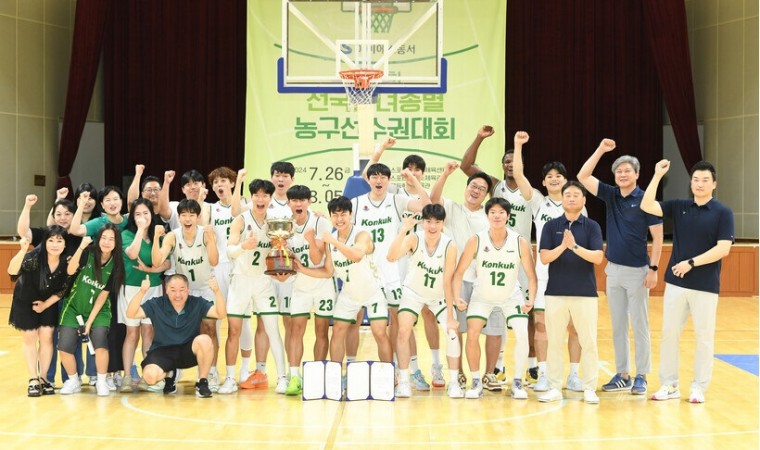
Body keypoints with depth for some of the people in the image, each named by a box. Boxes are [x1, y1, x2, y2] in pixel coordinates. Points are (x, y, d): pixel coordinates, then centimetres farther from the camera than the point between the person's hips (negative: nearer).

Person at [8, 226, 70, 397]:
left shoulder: (67, 262, -20)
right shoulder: (34, 257, -31)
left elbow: (63, 289, -6)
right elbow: (12, 271, -47)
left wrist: (46, 304, -10)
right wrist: (22, 251, -61)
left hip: (49, 302, 2)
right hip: (25, 301, -2)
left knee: (46, 337, 0)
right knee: (29, 338, 3)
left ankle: (43, 378, 13)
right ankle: (33, 380, 11)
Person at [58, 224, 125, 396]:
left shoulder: (115, 265, -8)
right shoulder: (88, 253, -10)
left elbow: (104, 294, -8)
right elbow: (70, 271, -26)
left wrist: (90, 321, -11)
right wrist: (81, 247, -38)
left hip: (98, 311, 0)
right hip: (73, 308, 1)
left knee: (100, 343, -22)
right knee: (64, 347, -10)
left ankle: (102, 381, 0)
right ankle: (73, 381, 15)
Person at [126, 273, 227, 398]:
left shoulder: (197, 303, -4)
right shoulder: (156, 305, -4)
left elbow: (221, 314, -15)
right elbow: (131, 314, -13)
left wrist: (216, 291, -32)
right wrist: (142, 292, -28)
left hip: (189, 351, 0)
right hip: (163, 352, 0)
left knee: (204, 340, -32)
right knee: (150, 375, -29)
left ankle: (202, 383, -9)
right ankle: (168, 375, 13)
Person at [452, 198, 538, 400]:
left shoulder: (520, 242, -18)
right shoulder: (476, 241, -19)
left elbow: (531, 275, -11)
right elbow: (459, 271, -14)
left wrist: (531, 300, -24)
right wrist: (457, 296, -25)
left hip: (511, 296, 0)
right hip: (482, 295, 0)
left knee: (522, 336, -15)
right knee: (472, 334, -14)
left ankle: (517, 383, 2)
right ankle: (476, 383, 1)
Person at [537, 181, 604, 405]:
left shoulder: (592, 226, 3)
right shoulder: (551, 226, 5)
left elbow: (598, 257, -9)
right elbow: (544, 257, -4)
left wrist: (575, 246, -21)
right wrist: (563, 246, -20)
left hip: (585, 294, -1)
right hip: (556, 293, 1)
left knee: (588, 342, 2)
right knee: (555, 342, 5)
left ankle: (589, 388, 11)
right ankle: (555, 387, 14)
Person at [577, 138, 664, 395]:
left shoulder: (645, 200, -7)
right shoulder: (610, 195, 7)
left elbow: (657, 236, -7)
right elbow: (583, 177, 1)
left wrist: (653, 268, -13)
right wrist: (601, 150, -5)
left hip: (637, 271, -5)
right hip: (613, 270, 5)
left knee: (639, 326, 0)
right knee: (618, 327, 9)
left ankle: (641, 377, 7)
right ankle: (622, 375, 17)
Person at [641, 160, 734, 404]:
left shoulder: (723, 213, -4)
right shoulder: (679, 207, 6)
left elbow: (723, 249, -13)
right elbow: (647, 206, -5)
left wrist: (691, 263, -17)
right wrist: (657, 176, -11)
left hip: (706, 286, -3)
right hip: (675, 283, 4)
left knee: (704, 337, 4)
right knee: (669, 334, 6)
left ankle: (699, 387, 14)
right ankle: (669, 385, 16)